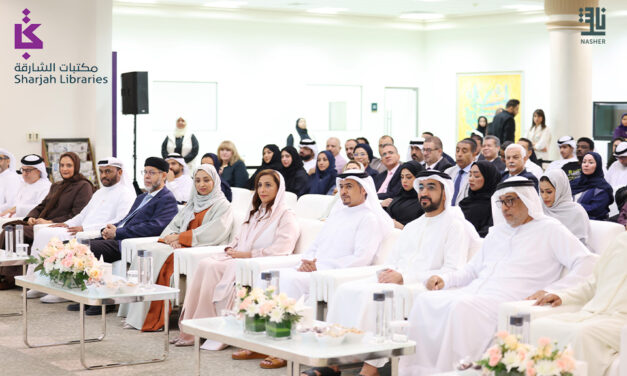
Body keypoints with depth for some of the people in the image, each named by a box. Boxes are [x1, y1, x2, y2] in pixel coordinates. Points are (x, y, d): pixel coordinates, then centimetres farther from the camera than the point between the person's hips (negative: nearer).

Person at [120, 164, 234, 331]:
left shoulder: (222, 206, 4)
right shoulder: (191, 204, 27)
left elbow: (212, 233, -12)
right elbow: (174, 224, 18)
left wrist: (179, 236, -12)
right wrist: (173, 238, -7)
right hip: (180, 246, 7)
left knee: (156, 255, -28)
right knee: (144, 249, -18)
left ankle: (153, 319, -27)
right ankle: (135, 313, -22)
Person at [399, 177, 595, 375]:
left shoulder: (549, 229, 7)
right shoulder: (496, 232, 28)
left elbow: (587, 263, -4)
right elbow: (472, 269, 33)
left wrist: (550, 290, -17)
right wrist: (444, 279, 12)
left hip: (509, 300, -7)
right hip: (474, 293, 7)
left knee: (463, 307, -36)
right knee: (424, 300, -18)